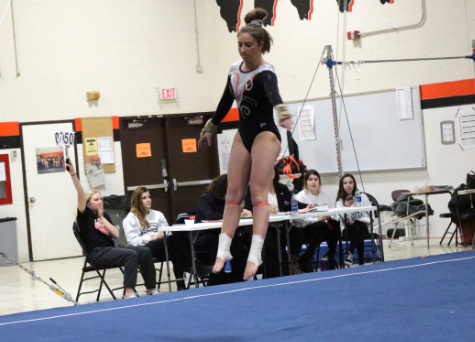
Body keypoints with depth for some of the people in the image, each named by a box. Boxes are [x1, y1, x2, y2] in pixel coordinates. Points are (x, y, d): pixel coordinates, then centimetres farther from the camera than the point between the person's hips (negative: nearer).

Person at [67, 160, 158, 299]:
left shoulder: (104, 215, 18)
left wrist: (102, 217, 0)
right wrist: (73, 174, -29)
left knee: (145, 251, -8)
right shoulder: (85, 214, 0)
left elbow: (116, 234, 4)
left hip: (111, 248, 7)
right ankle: (129, 293, -31)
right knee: (131, 254, -29)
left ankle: (151, 289, -1)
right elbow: (81, 194, -17)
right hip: (97, 252, -7)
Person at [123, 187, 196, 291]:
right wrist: (151, 238, -14)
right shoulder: (130, 219, 8)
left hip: (163, 246, 5)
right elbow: (132, 241, -4)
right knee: (174, 240, -33)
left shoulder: (157, 214, 26)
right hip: (144, 249, -5)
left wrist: (164, 235, -4)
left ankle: (181, 283, -41)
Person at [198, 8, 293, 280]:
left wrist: (283, 114, -59)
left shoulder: (265, 73, -16)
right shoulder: (235, 70, 6)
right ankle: (224, 250, 7)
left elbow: (273, 94, -39)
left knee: (259, 192, -14)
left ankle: (255, 253, -21)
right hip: (243, 135, 7)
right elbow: (226, 102, 20)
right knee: (233, 194, 5)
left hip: (265, 135, -7)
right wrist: (210, 128, 29)